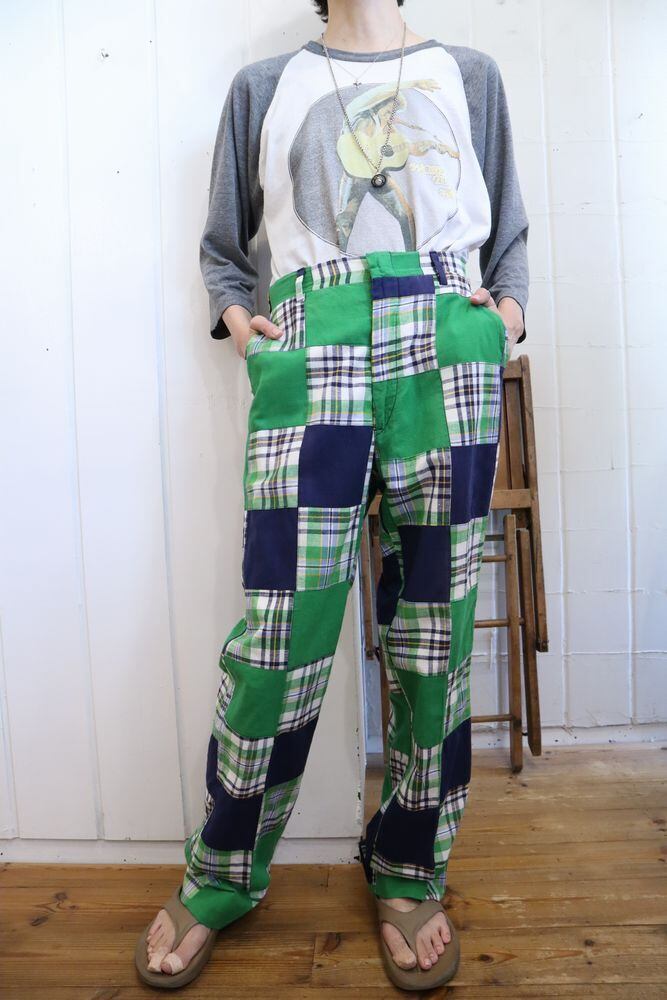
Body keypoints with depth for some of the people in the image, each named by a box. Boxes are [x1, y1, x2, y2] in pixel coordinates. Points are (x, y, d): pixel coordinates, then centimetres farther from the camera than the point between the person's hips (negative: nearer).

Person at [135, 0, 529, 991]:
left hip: (448, 345, 2)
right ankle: (223, 873, 16)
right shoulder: (263, 87, 25)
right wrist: (235, 313, 5)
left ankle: (409, 872, 21)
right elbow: (222, 246, 26)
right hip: (312, 350, -1)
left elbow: (510, 232, 26)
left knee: (436, 626, -1)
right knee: (283, 628, -8)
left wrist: (510, 306, 6)